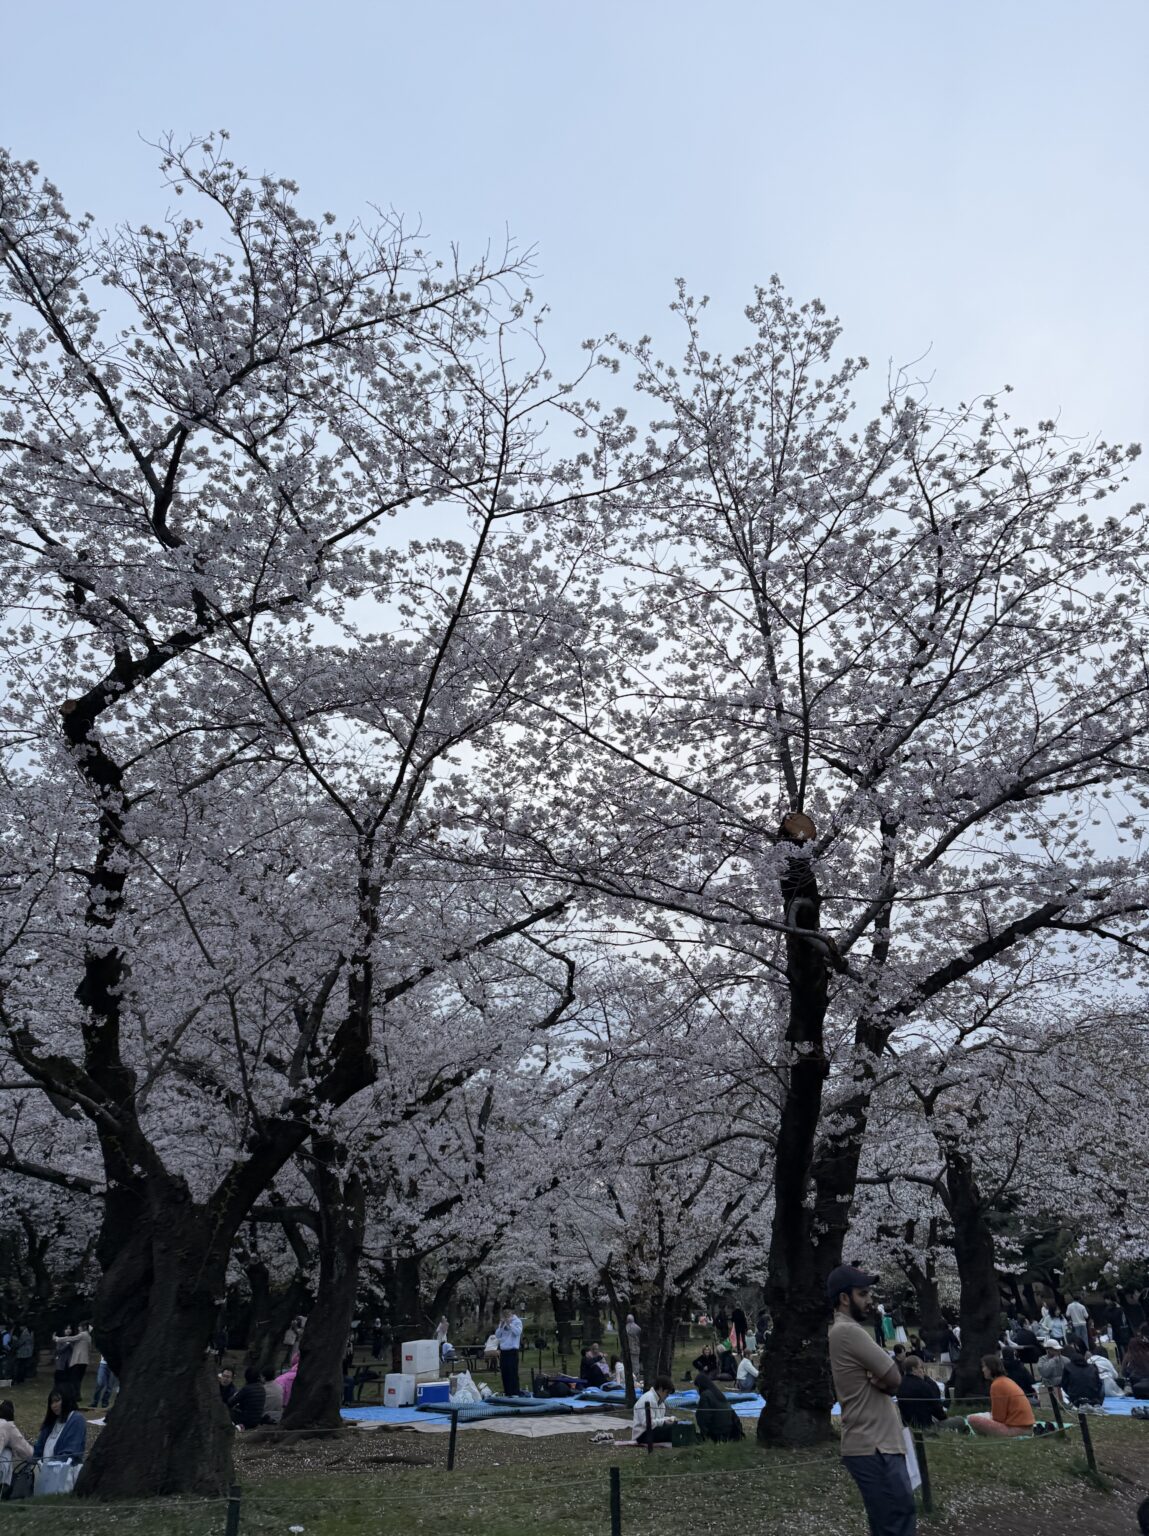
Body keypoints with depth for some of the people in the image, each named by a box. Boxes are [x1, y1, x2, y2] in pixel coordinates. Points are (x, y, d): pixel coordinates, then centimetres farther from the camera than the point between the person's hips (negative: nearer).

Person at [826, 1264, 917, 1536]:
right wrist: (883, 1381, 5)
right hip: (874, 1448, -10)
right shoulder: (848, 1331, -17)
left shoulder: (848, 1331, 17)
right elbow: (894, 1379, -14)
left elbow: (885, 1379, 15)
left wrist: (878, 1380, -5)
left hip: (876, 1445, 10)